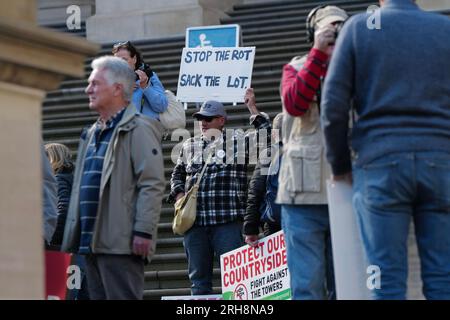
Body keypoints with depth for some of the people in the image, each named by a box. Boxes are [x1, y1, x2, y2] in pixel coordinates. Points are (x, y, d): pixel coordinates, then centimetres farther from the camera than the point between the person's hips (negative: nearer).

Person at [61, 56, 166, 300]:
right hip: (91, 241, 9)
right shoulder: (92, 134, 21)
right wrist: (73, 235, 21)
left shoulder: (139, 130, -7)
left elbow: (152, 185, -14)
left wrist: (143, 231, -20)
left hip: (122, 243, -9)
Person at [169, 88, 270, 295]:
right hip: (194, 221, 4)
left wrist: (252, 109, -6)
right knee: (199, 277, 7)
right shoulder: (189, 146, 18)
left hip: (227, 221, -4)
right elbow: (177, 174, 24)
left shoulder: (237, 140, 6)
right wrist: (178, 194, 5)